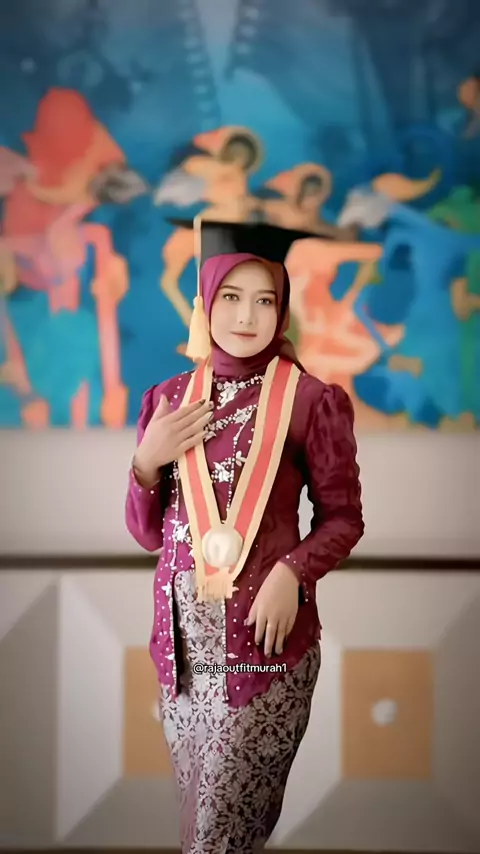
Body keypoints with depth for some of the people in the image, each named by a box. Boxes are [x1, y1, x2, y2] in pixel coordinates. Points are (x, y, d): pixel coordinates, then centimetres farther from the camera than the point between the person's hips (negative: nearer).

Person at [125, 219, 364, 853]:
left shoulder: (312, 400, -5)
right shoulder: (170, 399, 7)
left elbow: (343, 517, 1)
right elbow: (147, 533, 10)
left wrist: (292, 571, -16)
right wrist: (147, 461, -7)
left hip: (267, 629, -4)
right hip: (184, 630, 4)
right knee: (199, 802, 12)